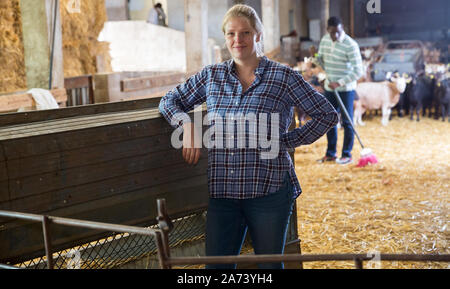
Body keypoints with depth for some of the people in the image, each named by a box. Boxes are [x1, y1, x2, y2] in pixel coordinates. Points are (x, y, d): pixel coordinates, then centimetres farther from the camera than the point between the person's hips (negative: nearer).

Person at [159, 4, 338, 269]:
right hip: (222, 191, 3)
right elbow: (169, 101, 17)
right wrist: (188, 125, -3)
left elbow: (328, 115, 2)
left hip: (268, 190, -2)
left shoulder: (283, 77, -1)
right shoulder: (212, 75, 9)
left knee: (269, 265, 10)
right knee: (216, 266, 3)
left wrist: (288, 142, -4)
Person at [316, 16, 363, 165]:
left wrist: (340, 83, -25)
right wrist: (329, 72, 9)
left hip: (345, 88, -7)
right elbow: (320, 57, 21)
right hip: (329, 87, 7)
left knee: (347, 122, -1)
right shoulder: (325, 39, 1)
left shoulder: (350, 45, -20)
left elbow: (358, 72, -23)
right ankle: (331, 154, 22)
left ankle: (347, 155, 8)